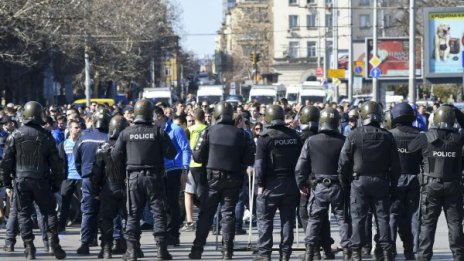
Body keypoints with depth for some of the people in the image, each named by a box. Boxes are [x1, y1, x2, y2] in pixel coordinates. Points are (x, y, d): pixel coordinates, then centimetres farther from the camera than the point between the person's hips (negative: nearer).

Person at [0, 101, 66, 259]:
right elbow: (55, 162, 1)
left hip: (21, 181, 0)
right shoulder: (46, 137, -2)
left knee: (24, 213, 5)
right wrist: (56, 182, 10)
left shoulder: (15, 136, -2)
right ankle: (54, 244, -1)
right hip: (41, 181, 0)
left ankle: (29, 248, -1)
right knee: (49, 212, 10)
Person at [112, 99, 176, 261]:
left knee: (133, 214, 7)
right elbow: (171, 153, -5)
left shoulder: (126, 133, -1)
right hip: (154, 176, -1)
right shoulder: (158, 132, -6)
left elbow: (115, 156, 1)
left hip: (134, 176, 1)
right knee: (159, 213, 4)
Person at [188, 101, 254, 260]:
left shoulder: (209, 131, -6)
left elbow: (198, 156, -6)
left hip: (213, 177, -1)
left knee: (206, 213, 6)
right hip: (233, 179, 1)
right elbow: (248, 160, -2)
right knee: (228, 213, 7)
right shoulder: (241, 134, -2)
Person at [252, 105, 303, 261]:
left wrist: (260, 184, -4)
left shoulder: (265, 137, -10)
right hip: (291, 184, 4)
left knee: (265, 219, 2)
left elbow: (259, 163, -11)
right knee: (287, 219, 8)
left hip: (271, 184, -4)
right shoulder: (294, 136, 6)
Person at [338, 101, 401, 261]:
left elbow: (343, 162, -4)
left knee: (358, 217, 2)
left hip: (359, 181, -2)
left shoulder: (354, 135, -8)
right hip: (381, 181, 2)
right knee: (383, 217, 7)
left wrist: (344, 183, 7)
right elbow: (395, 164, 5)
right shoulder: (387, 136, 0)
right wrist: (393, 185, 14)